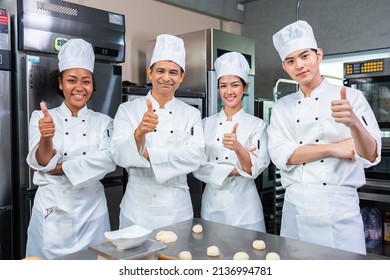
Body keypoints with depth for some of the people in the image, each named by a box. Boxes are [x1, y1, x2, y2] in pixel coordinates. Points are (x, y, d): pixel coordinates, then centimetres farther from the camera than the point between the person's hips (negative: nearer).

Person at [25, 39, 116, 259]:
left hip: (91, 208, 1)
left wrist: (59, 168, -14)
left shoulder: (103, 121, 3)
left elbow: (107, 161, -12)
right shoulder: (41, 117, 0)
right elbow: (41, 163, -12)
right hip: (51, 209, -1)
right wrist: (46, 138, -33)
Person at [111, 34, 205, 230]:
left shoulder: (191, 114, 3)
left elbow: (194, 158, -10)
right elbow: (119, 156, -14)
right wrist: (140, 132, -33)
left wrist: (147, 154, -16)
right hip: (138, 207, -1)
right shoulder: (128, 109, -2)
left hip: (177, 208, 2)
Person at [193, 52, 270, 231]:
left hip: (244, 207, -2)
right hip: (211, 206, 2)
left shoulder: (257, 124, -3)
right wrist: (234, 170, -13)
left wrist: (238, 147, -31)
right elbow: (198, 167, -3)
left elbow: (254, 169, -13)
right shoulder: (207, 123, 3)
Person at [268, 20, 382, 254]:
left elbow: (370, 157, -13)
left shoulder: (351, 97, -3)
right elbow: (280, 156, -6)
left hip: (339, 207, -3)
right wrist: (333, 148, -13)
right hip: (295, 208, 3)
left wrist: (354, 123, -33)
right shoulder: (282, 107, 7)